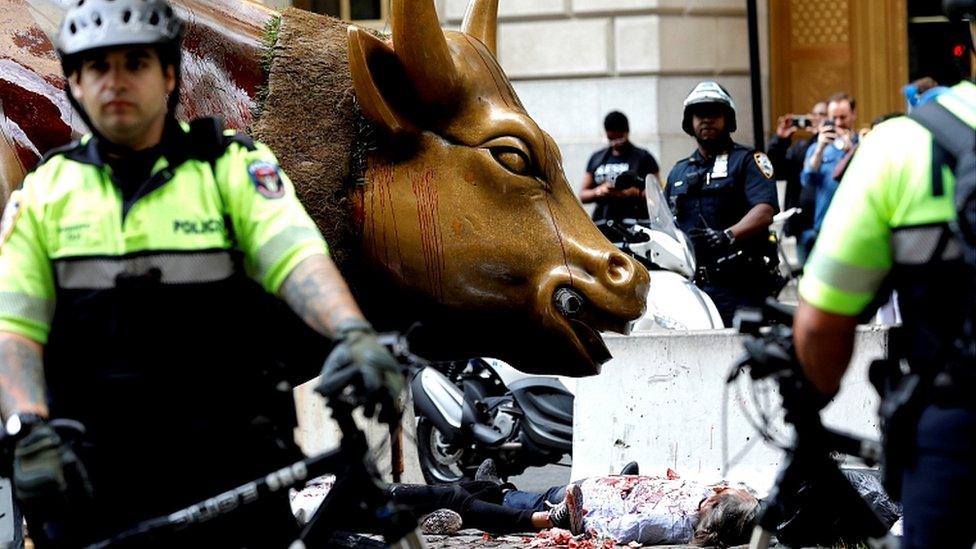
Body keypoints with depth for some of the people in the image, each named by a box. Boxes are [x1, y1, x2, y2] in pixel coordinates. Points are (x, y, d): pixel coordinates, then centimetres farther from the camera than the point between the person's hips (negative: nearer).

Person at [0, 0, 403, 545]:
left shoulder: (234, 166, 3)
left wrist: (354, 336, -34)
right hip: (89, 479, 1)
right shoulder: (46, 189, 9)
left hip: (223, 467, -1)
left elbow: (299, 258, -14)